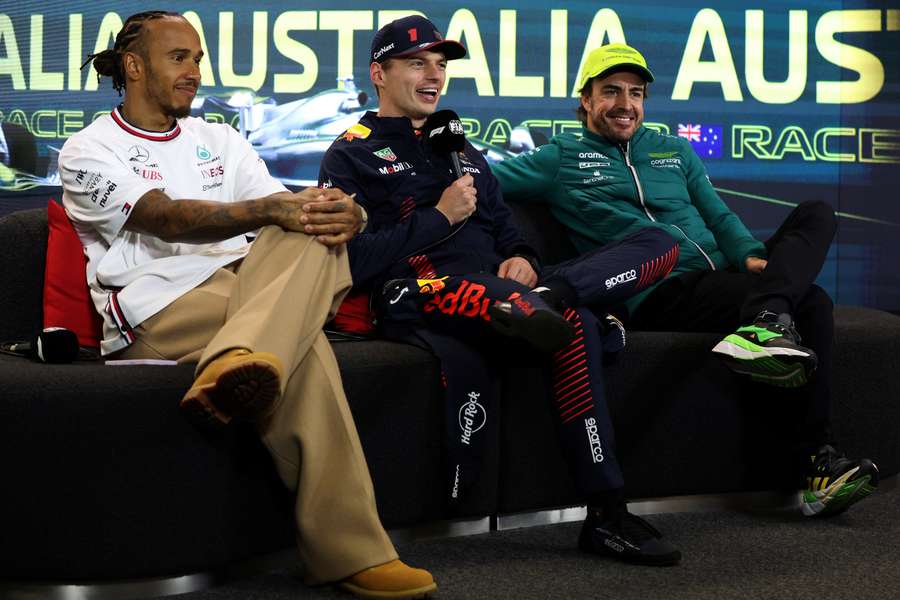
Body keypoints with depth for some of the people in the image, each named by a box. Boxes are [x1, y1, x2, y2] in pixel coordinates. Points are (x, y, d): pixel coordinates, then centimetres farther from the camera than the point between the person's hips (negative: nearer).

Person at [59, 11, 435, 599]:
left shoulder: (220, 141, 24)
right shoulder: (89, 151, 4)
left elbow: (291, 210, 9)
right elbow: (168, 219, -15)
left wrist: (345, 215, -18)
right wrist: (272, 210, -32)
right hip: (155, 313, -5)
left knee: (316, 234, -29)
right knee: (303, 341, -34)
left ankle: (237, 366, -53)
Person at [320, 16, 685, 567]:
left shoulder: (460, 149, 32)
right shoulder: (352, 155, 9)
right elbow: (353, 262, -7)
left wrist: (520, 260, 1)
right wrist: (441, 217, -6)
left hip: (498, 291, 7)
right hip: (422, 303, -7)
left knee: (660, 243, -13)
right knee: (572, 322, -40)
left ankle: (546, 298, -36)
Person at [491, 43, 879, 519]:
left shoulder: (675, 151, 27)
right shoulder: (561, 158, 11)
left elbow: (719, 215, 21)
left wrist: (750, 254, 1)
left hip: (723, 278, 7)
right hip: (661, 297, -7)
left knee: (816, 214, -15)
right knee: (809, 302, -25)